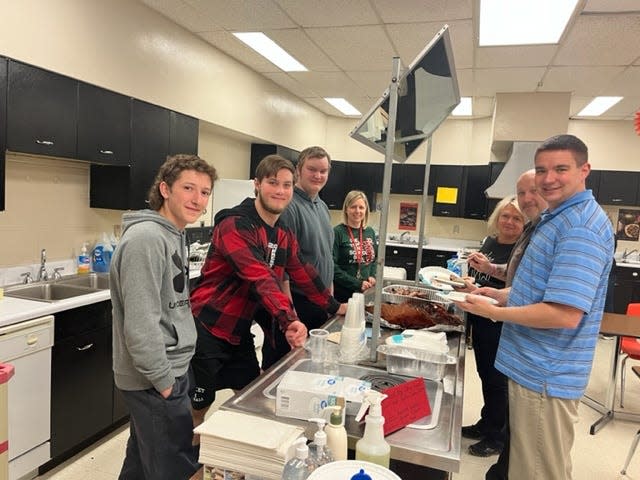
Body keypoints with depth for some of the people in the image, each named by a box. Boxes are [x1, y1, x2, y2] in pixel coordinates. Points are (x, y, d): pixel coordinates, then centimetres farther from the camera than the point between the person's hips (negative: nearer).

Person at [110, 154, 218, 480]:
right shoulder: (146, 238, -21)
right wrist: (164, 381, -18)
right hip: (155, 380, -9)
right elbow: (140, 325, -26)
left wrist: (173, 373, 17)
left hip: (167, 371, 10)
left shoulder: (174, 235, 10)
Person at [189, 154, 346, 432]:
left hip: (240, 333, 8)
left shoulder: (285, 235, 6)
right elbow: (260, 277, -34)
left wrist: (334, 307, 18)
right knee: (198, 407, 8)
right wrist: (288, 320, -43)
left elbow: (303, 274, 15)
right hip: (207, 329, -7)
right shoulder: (235, 225, -21)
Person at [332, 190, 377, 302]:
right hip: (342, 293, -5)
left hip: (366, 292, 5)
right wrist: (357, 283, -18)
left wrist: (372, 276, 0)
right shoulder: (337, 232, -11)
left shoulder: (370, 232, 8)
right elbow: (332, 266, -16)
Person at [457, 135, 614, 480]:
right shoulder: (558, 217, 12)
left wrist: (492, 311, -19)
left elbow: (565, 314, -28)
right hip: (534, 368, 10)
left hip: (545, 376, -10)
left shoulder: (581, 228, -22)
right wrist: (502, 294, 8)